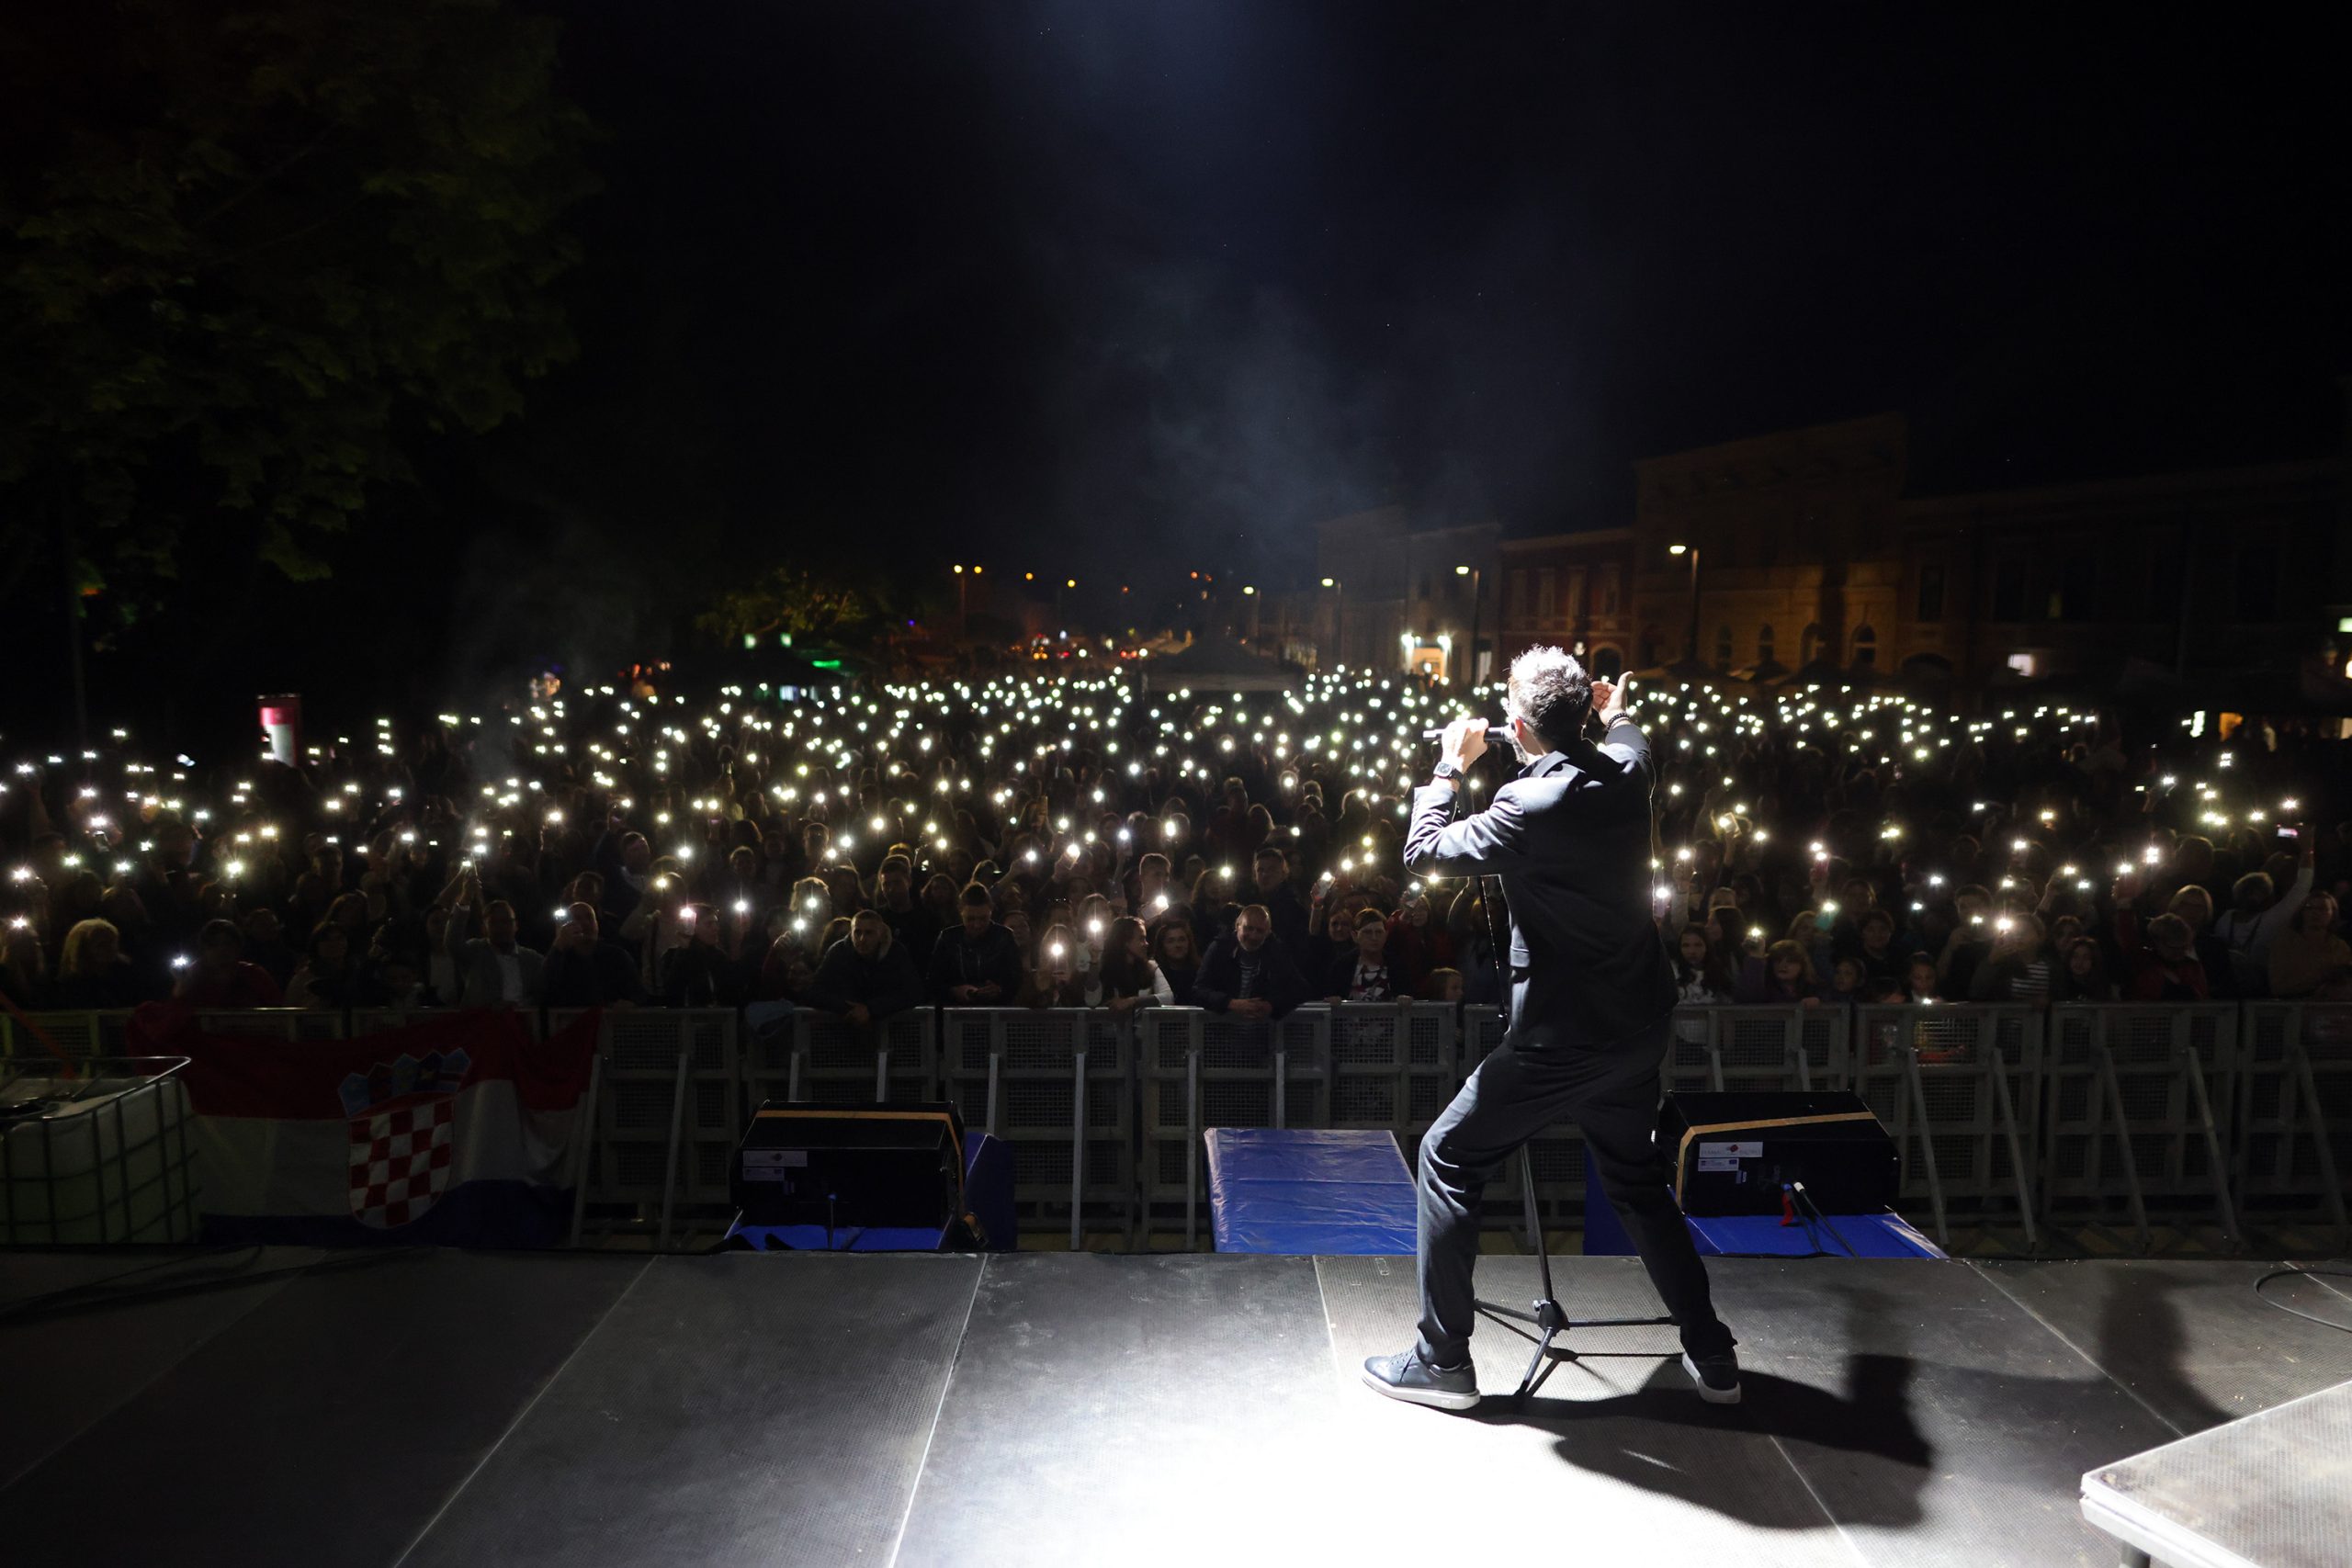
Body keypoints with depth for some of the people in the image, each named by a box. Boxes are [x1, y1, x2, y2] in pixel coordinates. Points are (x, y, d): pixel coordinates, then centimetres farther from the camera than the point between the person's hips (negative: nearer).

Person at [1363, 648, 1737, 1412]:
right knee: (1635, 1176, 26)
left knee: (1448, 1158, 6)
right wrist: (1617, 712, 46)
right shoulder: (1626, 772, -1)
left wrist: (1450, 765, 2)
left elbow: (1422, 853, -10)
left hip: (1562, 1038, -7)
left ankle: (1442, 1360, 11)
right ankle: (1710, 1352, 32)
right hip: (1638, 1025, 8)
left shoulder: (1527, 806, -21)